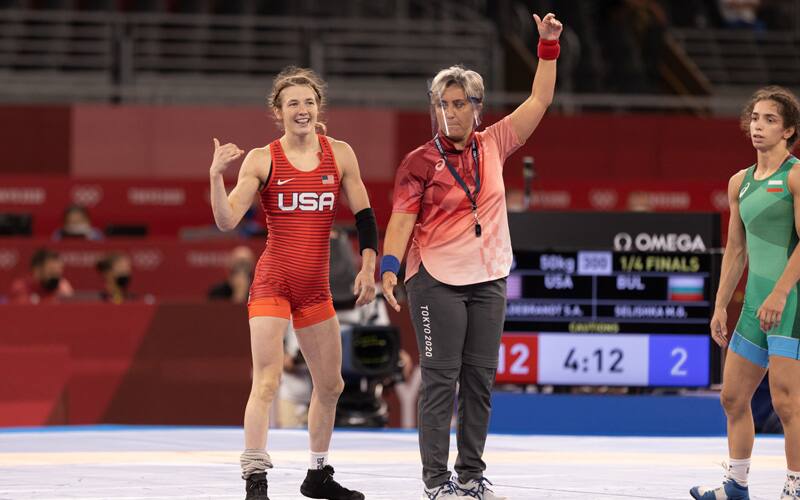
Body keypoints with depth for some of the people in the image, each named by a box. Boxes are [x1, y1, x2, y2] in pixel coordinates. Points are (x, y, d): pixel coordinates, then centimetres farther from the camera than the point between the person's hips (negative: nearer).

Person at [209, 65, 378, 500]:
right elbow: (226, 221, -10)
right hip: (272, 280, -5)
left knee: (330, 385, 13)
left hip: (315, 286, 5)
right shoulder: (262, 160, -4)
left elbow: (363, 215, 9)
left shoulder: (339, 154, 5)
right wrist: (216, 175, -24)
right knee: (267, 381, -15)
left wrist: (368, 268, 0)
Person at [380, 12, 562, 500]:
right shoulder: (420, 161, -4)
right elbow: (402, 218, -9)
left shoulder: (493, 146, 7)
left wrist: (549, 46, 8)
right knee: (441, 379, -5)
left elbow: (539, 101, 13)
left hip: (488, 280, 5)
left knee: (480, 379, 7)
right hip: (437, 281, -4)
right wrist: (389, 266, -22)